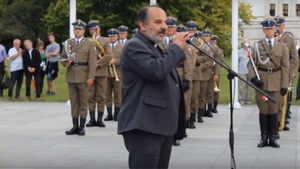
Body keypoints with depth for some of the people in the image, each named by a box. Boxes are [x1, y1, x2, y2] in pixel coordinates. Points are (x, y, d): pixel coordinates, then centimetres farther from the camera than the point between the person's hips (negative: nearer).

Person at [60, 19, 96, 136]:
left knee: (83, 102, 1)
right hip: (71, 77, 3)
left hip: (83, 77, -3)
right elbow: (62, 57, 16)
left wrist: (90, 77, -12)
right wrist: (65, 62, -8)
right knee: (73, 102, 6)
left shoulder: (89, 44, 4)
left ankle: (82, 126, 4)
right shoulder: (68, 43, 13)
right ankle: (75, 126, 9)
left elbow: (92, 62, -3)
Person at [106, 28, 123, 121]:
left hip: (117, 74, -2)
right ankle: (109, 114, 8)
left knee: (118, 95, -2)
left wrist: (115, 61, -15)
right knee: (107, 95, 2)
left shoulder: (122, 47, 8)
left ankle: (117, 114, 3)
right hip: (106, 74, 2)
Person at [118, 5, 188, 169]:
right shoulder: (134, 46, -9)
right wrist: (176, 47, -14)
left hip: (162, 126, 10)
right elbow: (156, 71, -25)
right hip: (144, 127, -10)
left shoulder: (156, 48, 22)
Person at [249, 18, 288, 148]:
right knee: (263, 110, 3)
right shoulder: (257, 46, 5)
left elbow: (285, 67, 4)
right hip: (261, 81, 0)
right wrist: (253, 77, -13)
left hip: (276, 82, 0)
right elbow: (251, 64, 3)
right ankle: (264, 138, 9)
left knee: (274, 110, 3)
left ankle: (273, 138, 10)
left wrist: (284, 85, -2)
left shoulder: (281, 46, 7)